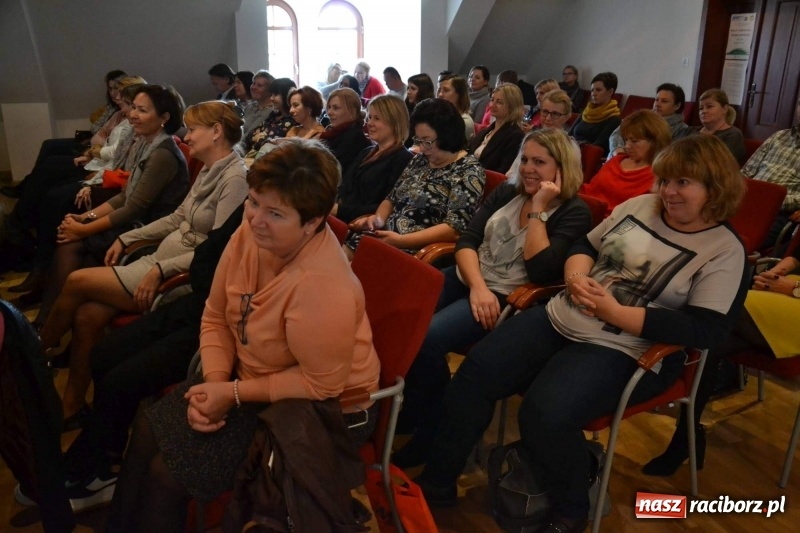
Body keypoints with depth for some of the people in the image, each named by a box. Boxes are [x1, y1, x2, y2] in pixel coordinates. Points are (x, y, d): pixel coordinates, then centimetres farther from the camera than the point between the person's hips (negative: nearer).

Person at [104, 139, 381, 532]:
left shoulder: (321, 286, -35)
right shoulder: (251, 233, -11)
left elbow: (322, 384, -26)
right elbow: (216, 317, 0)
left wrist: (234, 393, -20)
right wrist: (215, 381, -14)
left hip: (324, 411, -7)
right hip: (252, 376, 8)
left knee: (168, 471, -5)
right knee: (149, 430, 6)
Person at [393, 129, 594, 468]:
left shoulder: (574, 213, -2)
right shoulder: (506, 193, 14)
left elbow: (540, 271, -15)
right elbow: (467, 240, 4)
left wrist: (538, 209, -13)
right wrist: (477, 286, -14)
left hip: (510, 298, -6)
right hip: (467, 277, 6)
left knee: (426, 337, -29)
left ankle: (429, 431, -7)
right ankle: (393, 407, 0)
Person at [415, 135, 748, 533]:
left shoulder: (725, 252, -6)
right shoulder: (639, 205, 10)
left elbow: (705, 331, -15)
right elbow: (584, 246, 18)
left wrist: (615, 312, -19)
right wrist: (576, 276, -7)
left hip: (623, 350, -6)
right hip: (559, 318, 6)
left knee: (544, 414, -29)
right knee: (476, 371, -10)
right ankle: (436, 482, 5)